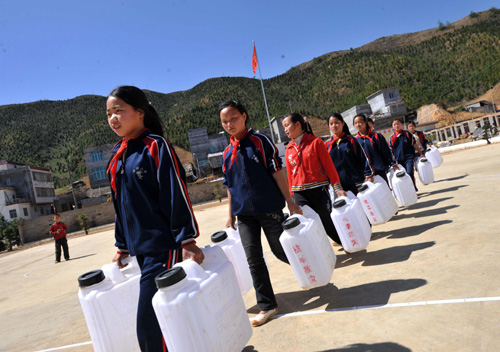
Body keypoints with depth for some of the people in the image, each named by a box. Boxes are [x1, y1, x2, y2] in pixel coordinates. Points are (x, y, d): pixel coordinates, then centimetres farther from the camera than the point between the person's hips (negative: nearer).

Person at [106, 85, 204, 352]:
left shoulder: (156, 145, -8)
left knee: (149, 326, -7)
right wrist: (122, 247, 22)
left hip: (164, 248, -7)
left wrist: (187, 240, -16)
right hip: (140, 250, 7)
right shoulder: (117, 158, 13)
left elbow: (176, 194, -14)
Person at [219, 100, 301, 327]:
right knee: (253, 258, 2)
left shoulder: (259, 141, -5)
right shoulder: (227, 153, 10)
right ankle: (266, 306, 14)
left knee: (280, 251, 6)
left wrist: (290, 202, -11)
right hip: (244, 214, 4)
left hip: (269, 208, -4)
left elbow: (276, 171, -8)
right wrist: (231, 214, 14)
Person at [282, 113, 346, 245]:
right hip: (300, 193, 3)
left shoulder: (315, 142, -2)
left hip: (319, 189, -3)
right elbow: (290, 174, 13)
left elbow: (328, 165, -2)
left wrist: (337, 187, -5)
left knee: (327, 220, 2)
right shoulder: (289, 149, 9)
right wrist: (292, 195, 12)